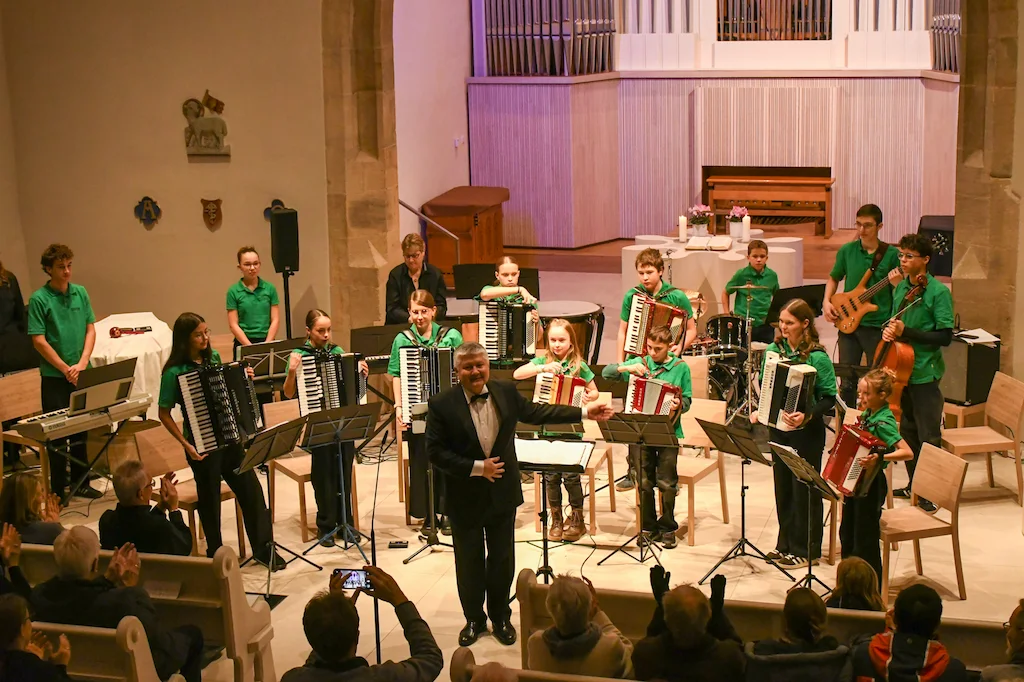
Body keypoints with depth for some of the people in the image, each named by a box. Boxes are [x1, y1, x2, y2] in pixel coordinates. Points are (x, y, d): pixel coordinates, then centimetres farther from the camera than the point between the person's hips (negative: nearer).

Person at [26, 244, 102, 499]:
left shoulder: (81, 293, 4)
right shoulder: (39, 299, -9)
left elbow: (90, 330, 5)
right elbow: (39, 341, -11)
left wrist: (82, 364, -8)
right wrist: (66, 370, -13)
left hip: (81, 374, 4)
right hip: (54, 376, -4)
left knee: (81, 429, 12)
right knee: (57, 433, 2)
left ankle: (80, 482, 24)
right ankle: (57, 490, 10)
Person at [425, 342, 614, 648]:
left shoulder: (506, 392, -3)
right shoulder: (442, 405, -16)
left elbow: (534, 413, 11)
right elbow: (435, 452, -15)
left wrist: (584, 412, 9)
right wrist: (477, 468, -22)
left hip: (503, 494, 3)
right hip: (465, 497, -3)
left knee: (502, 559, 14)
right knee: (470, 563, 11)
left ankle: (500, 617, 33)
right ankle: (474, 620, 30)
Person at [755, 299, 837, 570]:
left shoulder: (817, 357, -15)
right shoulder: (774, 350, 2)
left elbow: (829, 397, -12)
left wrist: (808, 415, -27)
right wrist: (758, 410, -4)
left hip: (806, 433, -6)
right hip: (778, 427, 6)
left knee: (804, 490, 3)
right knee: (783, 487, 14)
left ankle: (806, 550, 14)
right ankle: (786, 544, 27)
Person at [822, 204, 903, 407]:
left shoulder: (891, 254, -4)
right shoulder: (847, 251, 3)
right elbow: (834, 278, 19)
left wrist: (898, 283, -21)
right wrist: (827, 301, 4)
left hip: (878, 326, -2)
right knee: (847, 381, 7)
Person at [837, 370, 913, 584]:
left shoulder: (884, 422, -21)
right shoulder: (867, 414, 3)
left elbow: (907, 452, -31)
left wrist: (880, 457, -42)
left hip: (870, 485, -9)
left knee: (865, 539, 1)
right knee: (847, 533, 19)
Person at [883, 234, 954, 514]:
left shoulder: (938, 292, -12)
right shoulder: (901, 288, 9)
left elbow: (945, 337, -17)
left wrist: (906, 332, -22)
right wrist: (888, 332, -2)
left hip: (925, 373, -7)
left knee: (928, 436, -1)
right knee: (907, 430, 16)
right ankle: (914, 485, 28)